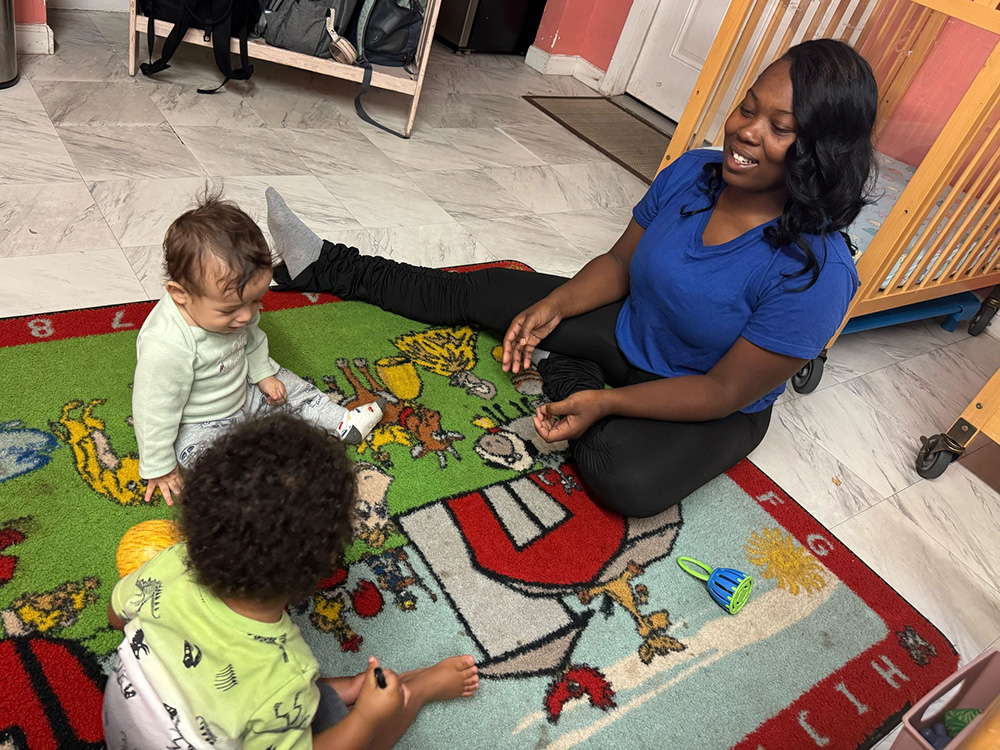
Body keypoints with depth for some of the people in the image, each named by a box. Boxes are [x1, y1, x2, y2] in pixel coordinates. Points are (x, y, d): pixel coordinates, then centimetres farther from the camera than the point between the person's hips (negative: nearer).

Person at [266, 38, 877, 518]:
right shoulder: (692, 173, -13)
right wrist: (553, 306, -15)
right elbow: (620, 262, 1)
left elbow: (727, 389, -24)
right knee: (479, 291, -1)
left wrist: (603, 402, -29)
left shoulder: (816, 273, -30)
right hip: (629, 330, 5)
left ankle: (564, 374, -5)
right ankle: (327, 266, 14)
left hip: (714, 410, -4)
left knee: (625, 479, -34)